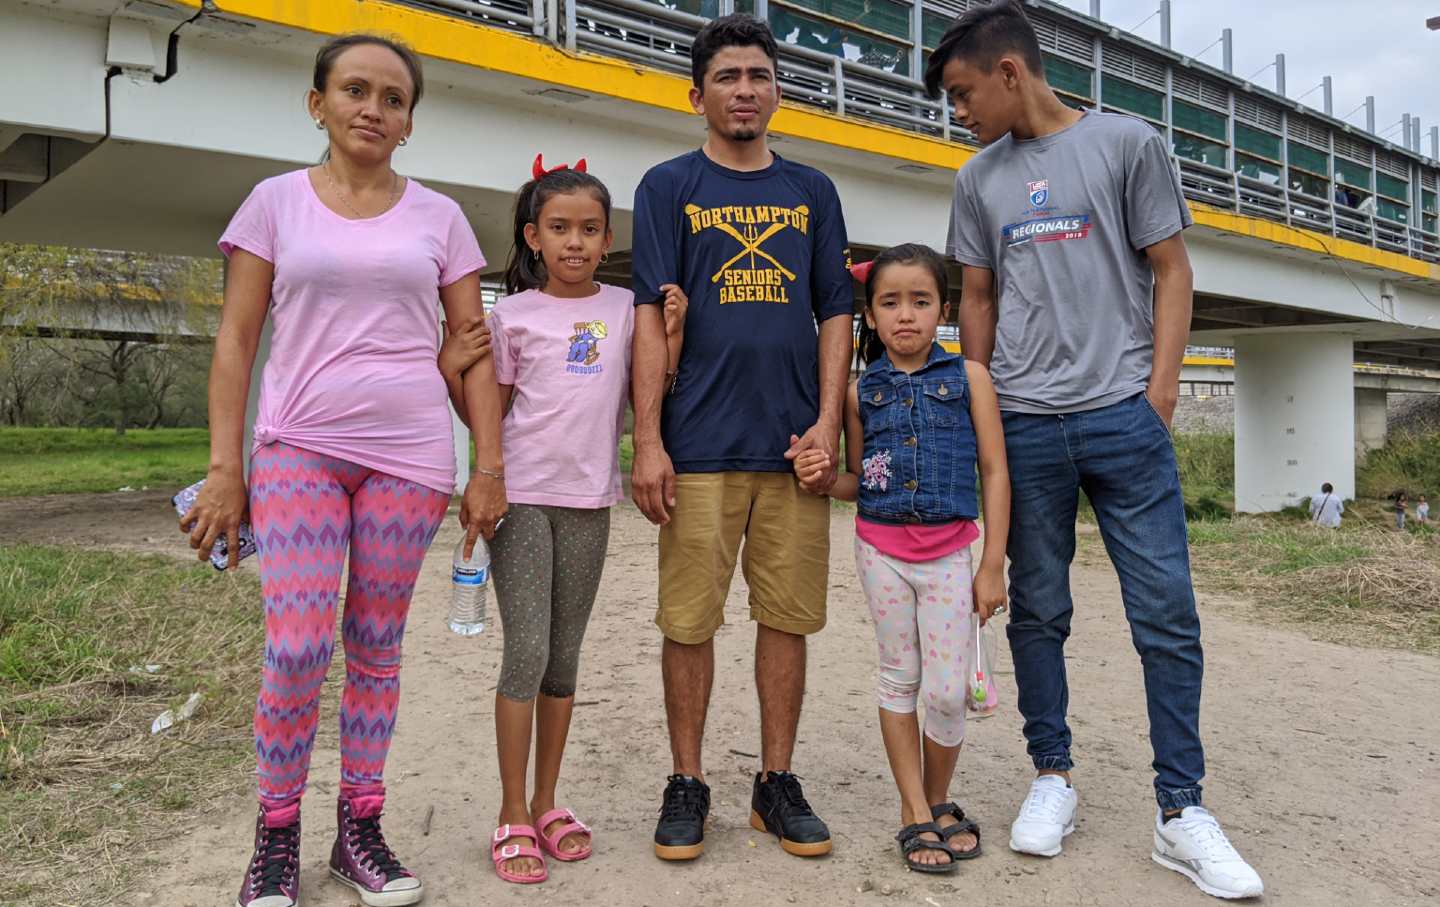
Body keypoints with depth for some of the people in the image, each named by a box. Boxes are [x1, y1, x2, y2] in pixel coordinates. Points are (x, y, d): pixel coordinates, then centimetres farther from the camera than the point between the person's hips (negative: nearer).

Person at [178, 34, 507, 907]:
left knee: (377, 646, 6)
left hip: (410, 455, 1)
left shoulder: (438, 215, 8)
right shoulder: (276, 201, 6)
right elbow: (236, 341, 3)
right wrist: (225, 468, -3)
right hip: (299, 448, -1)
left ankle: (360, 829, 21)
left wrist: (489, 466, -1)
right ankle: (278, 834, 12)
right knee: (297, 645, -9)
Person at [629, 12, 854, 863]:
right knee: (690, 621, 1)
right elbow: (652, 316, 0)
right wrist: (648, 441, -8)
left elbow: (835, 313, 11)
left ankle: (777, 782, 20)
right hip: (700, 445, -2)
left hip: (794, 443, 2)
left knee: (788, 617, 6)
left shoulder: (813, 193, 15)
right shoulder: (669, 187, 8)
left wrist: (828, 420, -2)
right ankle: (688, 783, 17)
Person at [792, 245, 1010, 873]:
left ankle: (939, 801, 22)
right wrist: (821, 479, -11)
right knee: (899, 678, 8)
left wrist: (993, 566, -4)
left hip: (950, 550, -1)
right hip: (881, 547, 2)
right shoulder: (861, 391, 5)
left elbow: (994, 473, 0)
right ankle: (916, 813, 19)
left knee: (947, 690, -3)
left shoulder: (968, 377, 0)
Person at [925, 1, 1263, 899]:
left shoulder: (1128, 143, 4)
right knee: (1038, 610, 7)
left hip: (1123, 416, -3)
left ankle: (1181, 811, 8)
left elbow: (1171, 272, 4)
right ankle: (1053, 776, 21)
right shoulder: (980, 180, 13)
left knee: (1167, 614, -2)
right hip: (1023, 423, 3)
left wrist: (1160, 385, -7)